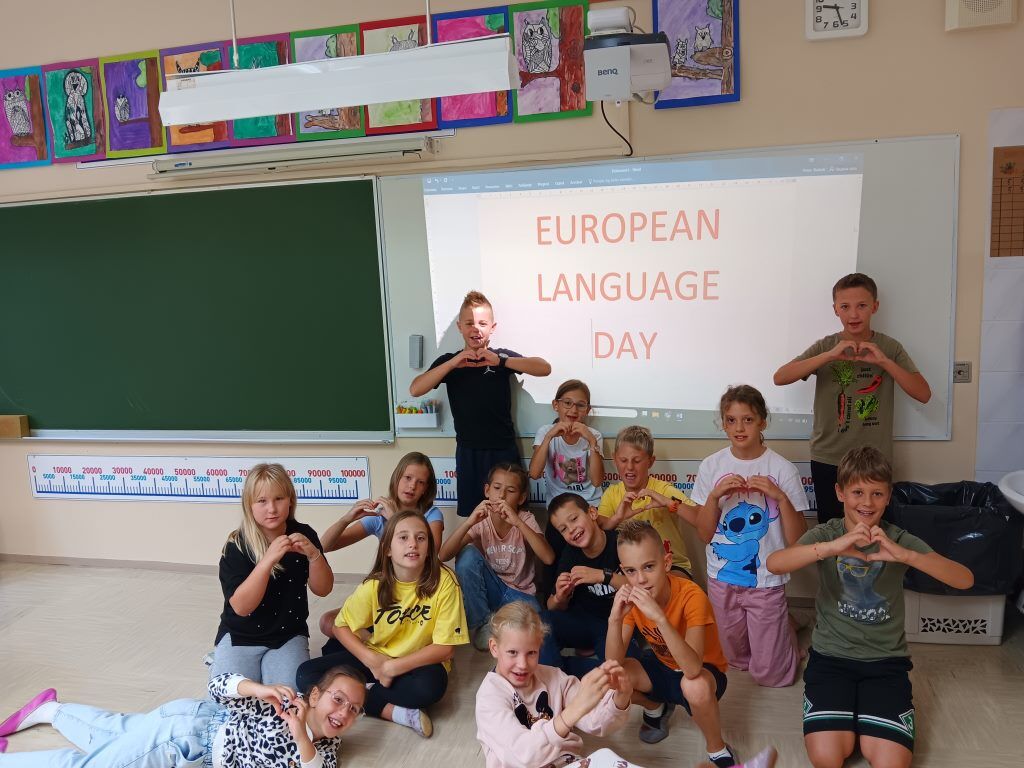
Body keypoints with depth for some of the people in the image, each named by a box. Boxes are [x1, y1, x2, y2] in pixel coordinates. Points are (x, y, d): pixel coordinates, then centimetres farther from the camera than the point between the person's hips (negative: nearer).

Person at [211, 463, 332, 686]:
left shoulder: (303, 534, -6)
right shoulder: (237, 545, -15)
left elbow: (323, 590, -6)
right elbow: (241, 606, -23)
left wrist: (313, 554, -26)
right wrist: (268, 560, -36)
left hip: (289, 634, 1)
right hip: (241, 636, -1)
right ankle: (220, 663, 14)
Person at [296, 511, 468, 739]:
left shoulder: (444, 582, -20)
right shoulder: (375, 585, -11)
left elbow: (445, 647, -18)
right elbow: (341, 626, -1)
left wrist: (393, 667, -23)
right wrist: (371, 659, -17)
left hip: (420, 661, -3)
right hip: (377, 656, 4)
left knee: (429, 686, -38)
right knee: (306, 675, -15)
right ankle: (392, 711, -20)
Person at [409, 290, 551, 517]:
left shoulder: (502, 356, 2)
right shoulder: (449, 361, 5)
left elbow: (544, 368, -12)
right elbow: (415, 390, -9)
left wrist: (500, 361, -23)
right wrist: (453, 363, -18)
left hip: (503, 450, -1)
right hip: (468, 452, 1)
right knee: (471, 514, 5)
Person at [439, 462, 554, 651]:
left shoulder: (525, 520, -12)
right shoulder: (480, 521, -10)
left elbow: (548, 558, -30)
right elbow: (444, 556, -23)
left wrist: (518, 522, -38)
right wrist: (469, 522, -36)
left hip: (519, 594, -2)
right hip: (490, 590, 2)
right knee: (467, 554, -27)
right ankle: (482, 624, -11)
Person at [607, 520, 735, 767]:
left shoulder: (691, 596, -31)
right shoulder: (632, 597, -16)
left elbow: (692, 668, -43)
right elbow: (614, 663, -20)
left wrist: (660, 618, -54)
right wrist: (615, 618, -38)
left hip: (704, 672, -5)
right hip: (662, 666, 5)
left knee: (695, 687, -40)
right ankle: (656, 708, 14)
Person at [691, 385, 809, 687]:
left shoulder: (782, 470, -13)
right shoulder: (711, 466, -6)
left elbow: (797, 540, -12)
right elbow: (704, 534, -4)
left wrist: (781, 497, -26)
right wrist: (715, 495, -20)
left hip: (766, 581, -2)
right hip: (721, 580, 3)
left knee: (769, 674, 7)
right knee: (737, 660, 21)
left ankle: (785, 631, 34)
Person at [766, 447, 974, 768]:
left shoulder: (899, 540, -4)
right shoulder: (826, 534, -6)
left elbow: (965, 579, -18)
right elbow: (774, 563, -25)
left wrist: (904, 555, -35)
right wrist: (833, 547, -41)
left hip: (885, 659, 1)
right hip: (831, 655, -1)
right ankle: (844, 712, 14)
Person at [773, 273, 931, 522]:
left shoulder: (889, 347, 0)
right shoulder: (825, 346, -1)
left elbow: (924, 394, -7)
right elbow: (780, 378, -14)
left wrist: (884, 361, -19)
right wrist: (830, 355, -22)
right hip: (828, 460, 0)